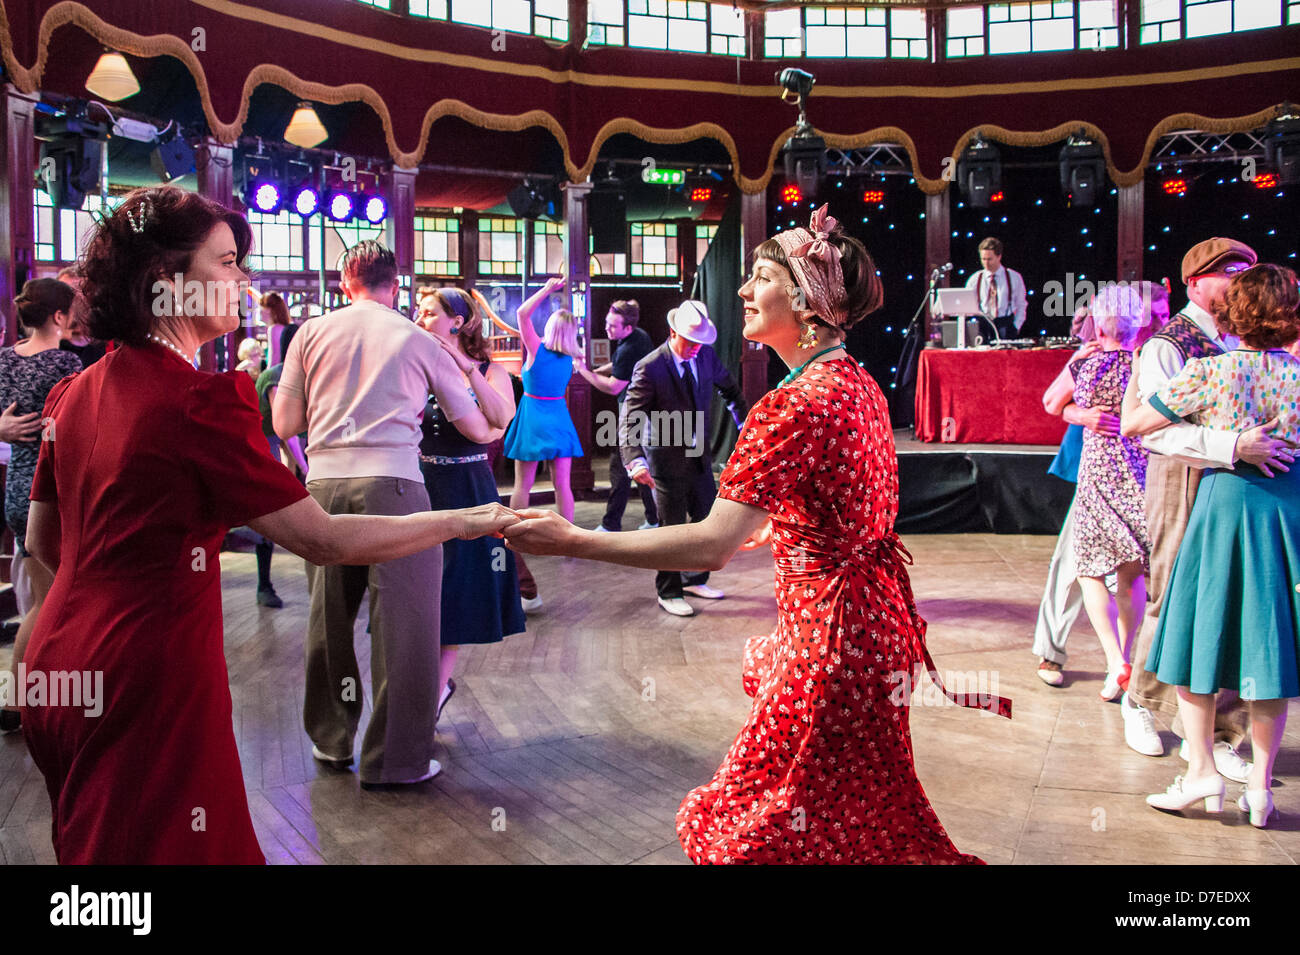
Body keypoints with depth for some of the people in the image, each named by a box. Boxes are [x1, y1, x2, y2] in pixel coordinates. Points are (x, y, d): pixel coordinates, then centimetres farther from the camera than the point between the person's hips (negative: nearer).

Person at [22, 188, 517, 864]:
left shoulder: (74, 393, 5)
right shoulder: (196, 401, -20)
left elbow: (42, 543, 15)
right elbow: (323, 540, -19)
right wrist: (462, 522, -10)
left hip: (61, 670, 9)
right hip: (149, 678, -9)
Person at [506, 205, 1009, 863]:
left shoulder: (794, 406, -24)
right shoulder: (859, 384, 6)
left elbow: (711, 545, -30)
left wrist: (572, 541, -29)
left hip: (829, 626, -10)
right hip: (871, 608, 10)